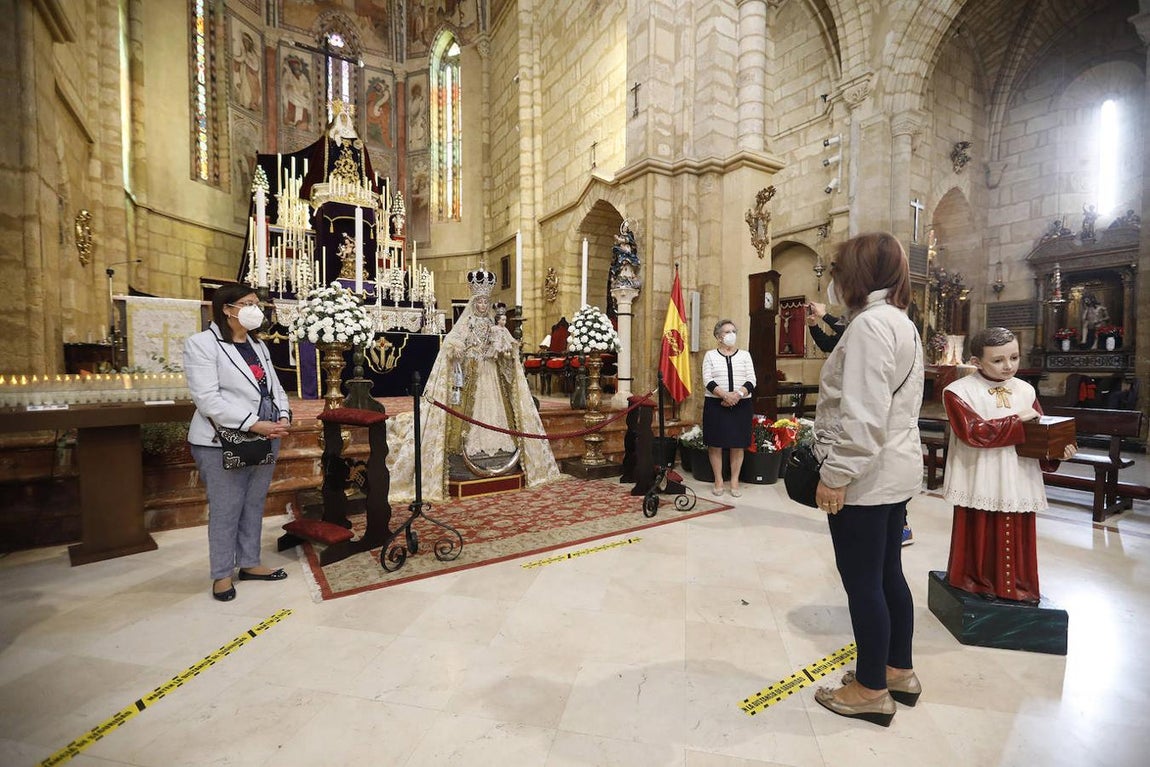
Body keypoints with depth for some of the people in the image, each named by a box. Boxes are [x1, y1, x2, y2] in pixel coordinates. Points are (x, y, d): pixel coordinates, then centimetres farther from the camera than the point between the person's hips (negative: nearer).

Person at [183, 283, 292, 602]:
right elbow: (208, 399, -17)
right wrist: (254, 424, -22)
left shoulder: (258, 345, 15)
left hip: (266, 438, 7)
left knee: (255, 505, 14)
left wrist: (283, 417, -6)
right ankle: (222, 574, 19)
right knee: (225, 509, 3)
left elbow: (275, 387, 13)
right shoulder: (201, 343, -8)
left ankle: (250, 563, 28)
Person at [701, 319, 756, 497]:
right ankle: (718, 480, 13)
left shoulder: (744, 354, 9)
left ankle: (735, 481, 14)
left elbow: (751, 380, 1)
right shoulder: (710, 355, 4)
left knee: (738, 444, 3)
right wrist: (725, 395, -20)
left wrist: (738, 394, -16)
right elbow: (708, 380, -6)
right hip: (716, 404, -1)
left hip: (741, 405, 1)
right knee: (715, 443, 1)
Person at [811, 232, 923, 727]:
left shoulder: (869, 323, -17)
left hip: (866, 477, -10)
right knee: (887, 575, 20)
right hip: (894, 470, 10)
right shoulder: (899, 322, 15)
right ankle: (898, 672, 35)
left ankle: (872, 690, 20)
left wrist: (836, 474, -20)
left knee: (862, 582, 3)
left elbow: (862, 414, -24)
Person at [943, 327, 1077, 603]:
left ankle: (1017, 588, 30)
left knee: (1016, 542, 14)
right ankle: (977, 586, 25)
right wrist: (1018, 421, -17)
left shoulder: (1026, 390, 7)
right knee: (980, 540, 9)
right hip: (980, 485, -4)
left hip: (1018, 484, 5)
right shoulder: (958, 391, -11)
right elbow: (973, 432, -22)